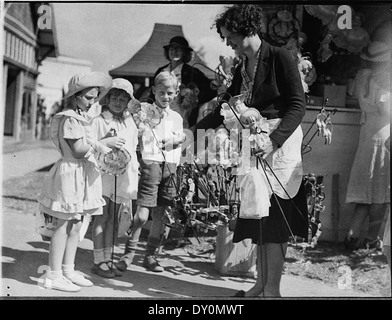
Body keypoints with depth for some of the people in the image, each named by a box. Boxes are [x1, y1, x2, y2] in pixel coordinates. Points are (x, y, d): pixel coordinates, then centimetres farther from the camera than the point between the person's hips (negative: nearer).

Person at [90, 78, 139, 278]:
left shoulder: (129, 122, 12)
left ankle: (108, 259, 17)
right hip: (103, 171, -5)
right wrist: (106, 142, -20)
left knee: (113, 218, 9)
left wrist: (135, 168, 15)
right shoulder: (98, 121, -4)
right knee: (102, 217, -2)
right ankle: (99, 261, 6)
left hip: (122, 173, 5)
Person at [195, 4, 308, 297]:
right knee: (256, 215, 8)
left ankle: (272, 289, 2)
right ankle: (261, 284, 16)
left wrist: (274, 140, -24)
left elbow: (298, 105, -13)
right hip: (252, 146, 7)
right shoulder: (242, 69, 14)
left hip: (280, 143, -7)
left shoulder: (280, 58, -7)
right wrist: (195, 128, 12)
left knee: (275, 216, -6)